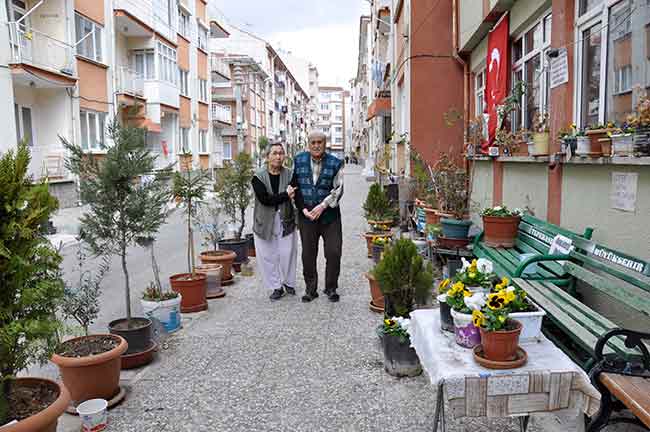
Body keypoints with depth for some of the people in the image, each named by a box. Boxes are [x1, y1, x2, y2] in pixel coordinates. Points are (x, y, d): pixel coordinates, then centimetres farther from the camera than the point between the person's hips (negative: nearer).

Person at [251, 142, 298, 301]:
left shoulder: (289, 175, 1)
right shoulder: (258, 177, -7)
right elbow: (264, 199, -18)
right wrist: (285, 195, -16)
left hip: (285, 220, 1)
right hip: (265, 221, -1)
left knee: (287, 253, 5)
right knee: (267, 255, 3)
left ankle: (288, 283, 28)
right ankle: (276, 287, 18)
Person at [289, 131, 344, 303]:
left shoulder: (335, 163, -1)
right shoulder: (298, 160, 4)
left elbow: (338, 189, -6)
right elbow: (295, 186, 5)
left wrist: (322, 206, -17)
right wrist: (303, 208, -6)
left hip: (329, 215, -1)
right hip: (306, 216, 1)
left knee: (333, 253, 0)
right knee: (308, 255, 7)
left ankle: (331, 288, 19)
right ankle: (310, 289, 22)